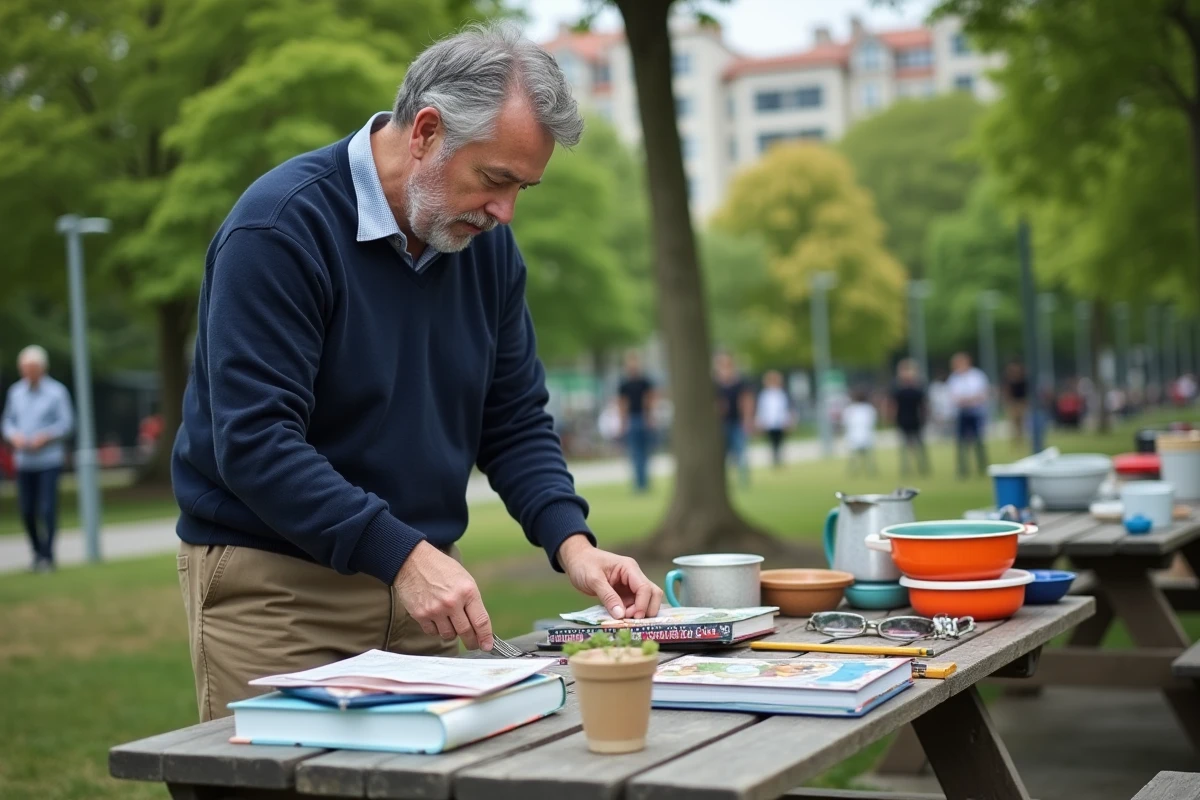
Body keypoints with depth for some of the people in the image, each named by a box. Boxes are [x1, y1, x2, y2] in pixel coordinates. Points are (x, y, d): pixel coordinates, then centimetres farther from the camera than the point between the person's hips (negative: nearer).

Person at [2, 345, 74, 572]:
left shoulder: (56, 391, -3)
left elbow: (67, 423, -4)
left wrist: (45, 436, -17)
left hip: (49, 460, -4)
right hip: (24, 460, 4)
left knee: (48, 508, -7)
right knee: (27, 511, 6)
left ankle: (47, 555, 1)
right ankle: (37, 551, 23)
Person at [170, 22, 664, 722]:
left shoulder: (486, 241, 3)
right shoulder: (282, 227, -18)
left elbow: (515, 420, 8)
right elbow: (254, 442, -24)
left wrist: (571, 541, -8)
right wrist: (401, 552, -29)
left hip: (420, 580, 6)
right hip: (273, 585, -6)